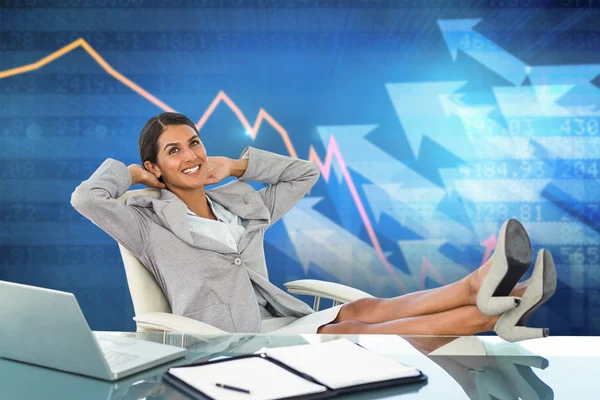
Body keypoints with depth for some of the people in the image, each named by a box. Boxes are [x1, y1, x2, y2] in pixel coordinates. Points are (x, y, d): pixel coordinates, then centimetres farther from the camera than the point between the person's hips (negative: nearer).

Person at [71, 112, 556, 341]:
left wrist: (237, 166, 16)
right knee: (344, 333, -30)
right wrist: (130, 172, 9)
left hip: (282, 324, 6)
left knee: (362, 311, -25)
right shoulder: (151, 224, 5)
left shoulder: (241, 203, 21)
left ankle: (480, 290, -46)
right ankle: (484, 313, -46)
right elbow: (87, 197, -10)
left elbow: (306, 172, 24)